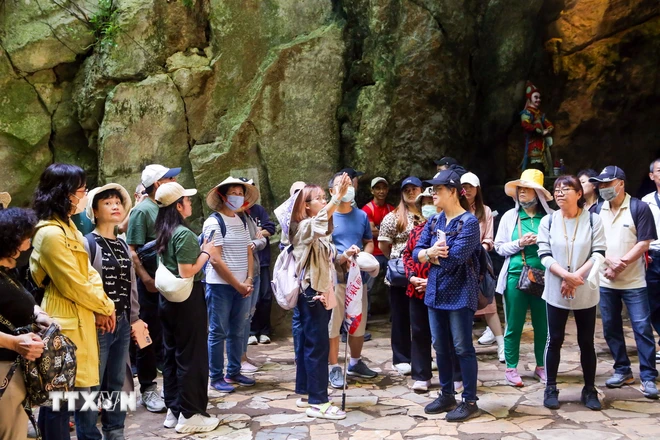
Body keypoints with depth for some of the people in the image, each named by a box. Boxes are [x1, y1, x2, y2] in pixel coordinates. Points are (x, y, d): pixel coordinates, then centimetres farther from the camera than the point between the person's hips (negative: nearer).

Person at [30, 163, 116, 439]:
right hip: (65, 325, -10)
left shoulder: (67, 226, 12)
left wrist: (102, 304, -2)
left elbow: (87, 273, 12)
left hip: (76, 321, 10)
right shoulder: (51, 234, -20)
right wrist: (106, 306, -4)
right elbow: (75, 286, -18)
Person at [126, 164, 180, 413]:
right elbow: (132, 251, -14)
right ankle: (147, 389, 14)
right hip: (152, 284, -6)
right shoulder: (142, 210, -9)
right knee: (150, 336, 3)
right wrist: (146, 279, -21)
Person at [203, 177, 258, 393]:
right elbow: (215, 260, -14)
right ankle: (216, 377, 11)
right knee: (218, 332, 1)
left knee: (238, 331, 12)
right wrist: (238, 285, -12)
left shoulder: (242, 221, 12)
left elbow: (249, 253, 12)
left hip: (242, 286, 7)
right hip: (220, 285, -6)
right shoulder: (214, 222, -9)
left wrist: (248, 281, -3)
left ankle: (233, 372, 25)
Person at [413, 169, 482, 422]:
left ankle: (470, 402, 10)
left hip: (459, 293, -7)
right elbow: (417, 252, 4)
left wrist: (429, 257, -6)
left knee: (463, 347, 0)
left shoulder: (468, 222, -12)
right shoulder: (434, 222, 10)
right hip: (436, 292, 7)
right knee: (441, 347, 14)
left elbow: (455, 257, -22)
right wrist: (431, 252, -18)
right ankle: (447, 396, 27)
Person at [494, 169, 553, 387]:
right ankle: (511, 368, 16)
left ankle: (541, 366, 24)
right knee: (514, 324, 6)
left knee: (543, 324, 8)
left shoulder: (550, 216, 0)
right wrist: (519, 243, -11)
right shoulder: (509, 216, 4)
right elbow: (499, 247, 3)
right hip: (516, 276, 0)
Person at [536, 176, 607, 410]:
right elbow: (544, 254, -5)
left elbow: (599, 253, -6)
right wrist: (566, 276, -18)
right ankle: (551, 389, 15)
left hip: (586, 291, 0)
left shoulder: (593, 220, -2)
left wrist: (576, 277, -17)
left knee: (586, 341, 8)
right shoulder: (548, 221, 0)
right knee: (554, 340, 4)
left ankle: (590, 390, 19)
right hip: (556, 291, 0)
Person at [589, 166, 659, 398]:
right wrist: (609, 261, -12)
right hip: (605, 281, 4)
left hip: (633, 281, -4)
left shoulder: (639, 208, -6)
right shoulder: (596, 210, 5)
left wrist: (622, 263, -16)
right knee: (611, 327, 9)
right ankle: (622, 371, 22)